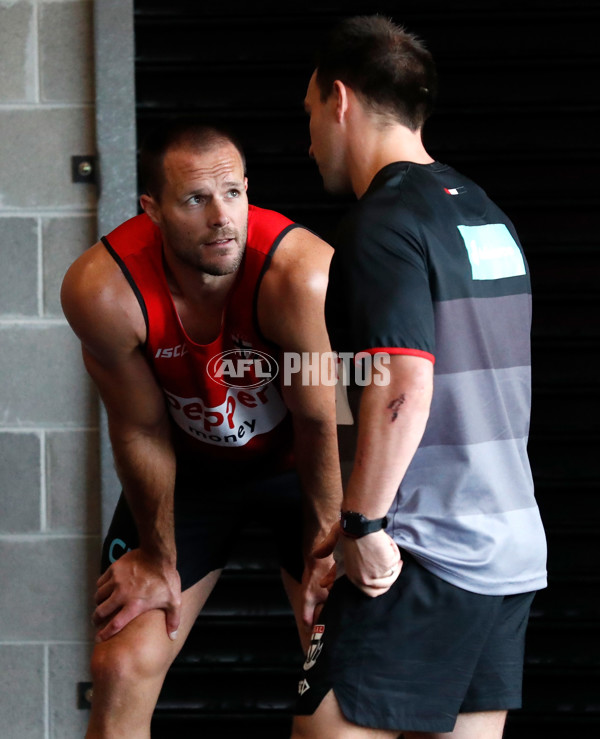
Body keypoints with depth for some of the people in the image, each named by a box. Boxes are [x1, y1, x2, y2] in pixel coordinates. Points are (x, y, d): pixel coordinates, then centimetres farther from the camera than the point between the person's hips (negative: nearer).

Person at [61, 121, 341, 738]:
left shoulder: (301, 275, -36)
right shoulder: (101, 290, -30)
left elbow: (320, 423, -21)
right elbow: (141, 431, -14)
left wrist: (323, 551, -9)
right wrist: (157, 557, -2)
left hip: (296, 461, -1)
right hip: (189, 467, 1)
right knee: (120, 670, -5)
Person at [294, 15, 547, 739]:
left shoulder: (383, 223, -12)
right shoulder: (487, 214, 17)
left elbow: (402, 387, -24)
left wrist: (363, 522, -15)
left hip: (425, 558, -9)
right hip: (513, 545, 9)